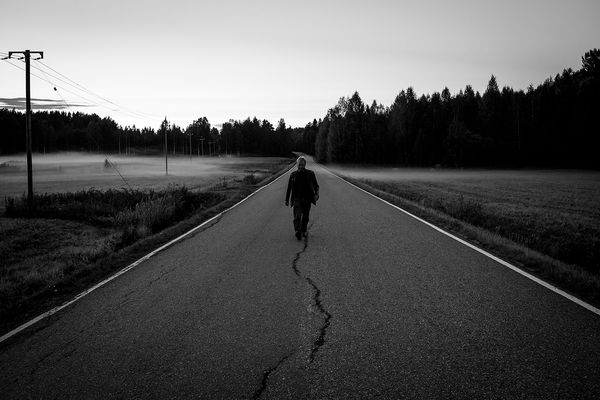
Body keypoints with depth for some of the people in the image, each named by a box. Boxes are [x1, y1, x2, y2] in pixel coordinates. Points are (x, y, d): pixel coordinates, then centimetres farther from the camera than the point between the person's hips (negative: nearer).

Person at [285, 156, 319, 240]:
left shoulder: (310, 174, 2)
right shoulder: (293, 175, 4)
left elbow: (316, 186, 2)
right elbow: (289, 188, 10)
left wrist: (316, 194, -17)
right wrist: (287, 199, 9)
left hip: (307, 199, 1)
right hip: (297, 198, -1)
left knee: (305, 217, 11)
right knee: (297, 216, -17)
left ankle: (303, 231, 28)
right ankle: (298, 232, -28)